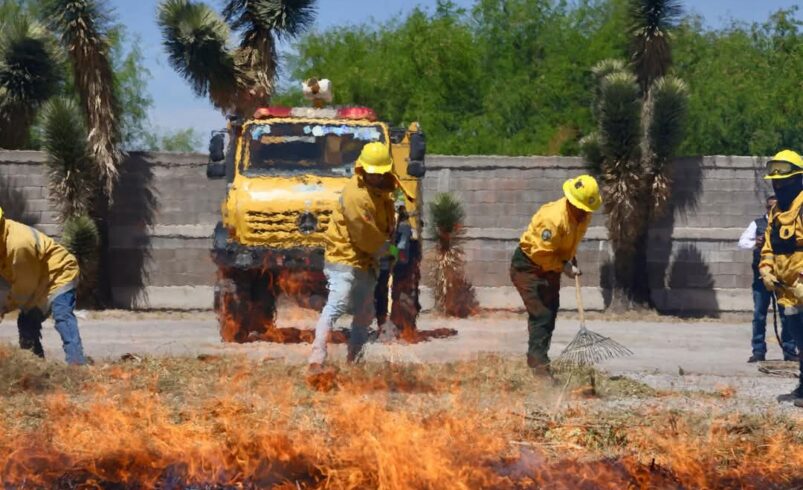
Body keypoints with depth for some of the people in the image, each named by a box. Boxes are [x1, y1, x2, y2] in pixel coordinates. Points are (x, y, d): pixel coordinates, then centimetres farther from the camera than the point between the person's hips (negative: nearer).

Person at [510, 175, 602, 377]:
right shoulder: (554, 218, -34)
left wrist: (571, 260, 2)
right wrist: (564, 266, -24)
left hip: (550, 268, 9)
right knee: (541, 315, -15)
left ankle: (535, 359, 27)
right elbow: (541, 253, -30)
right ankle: (539, 365, -16)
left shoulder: (583, 216, -5)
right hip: (528, 267, -9)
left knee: (550, 313, 15)